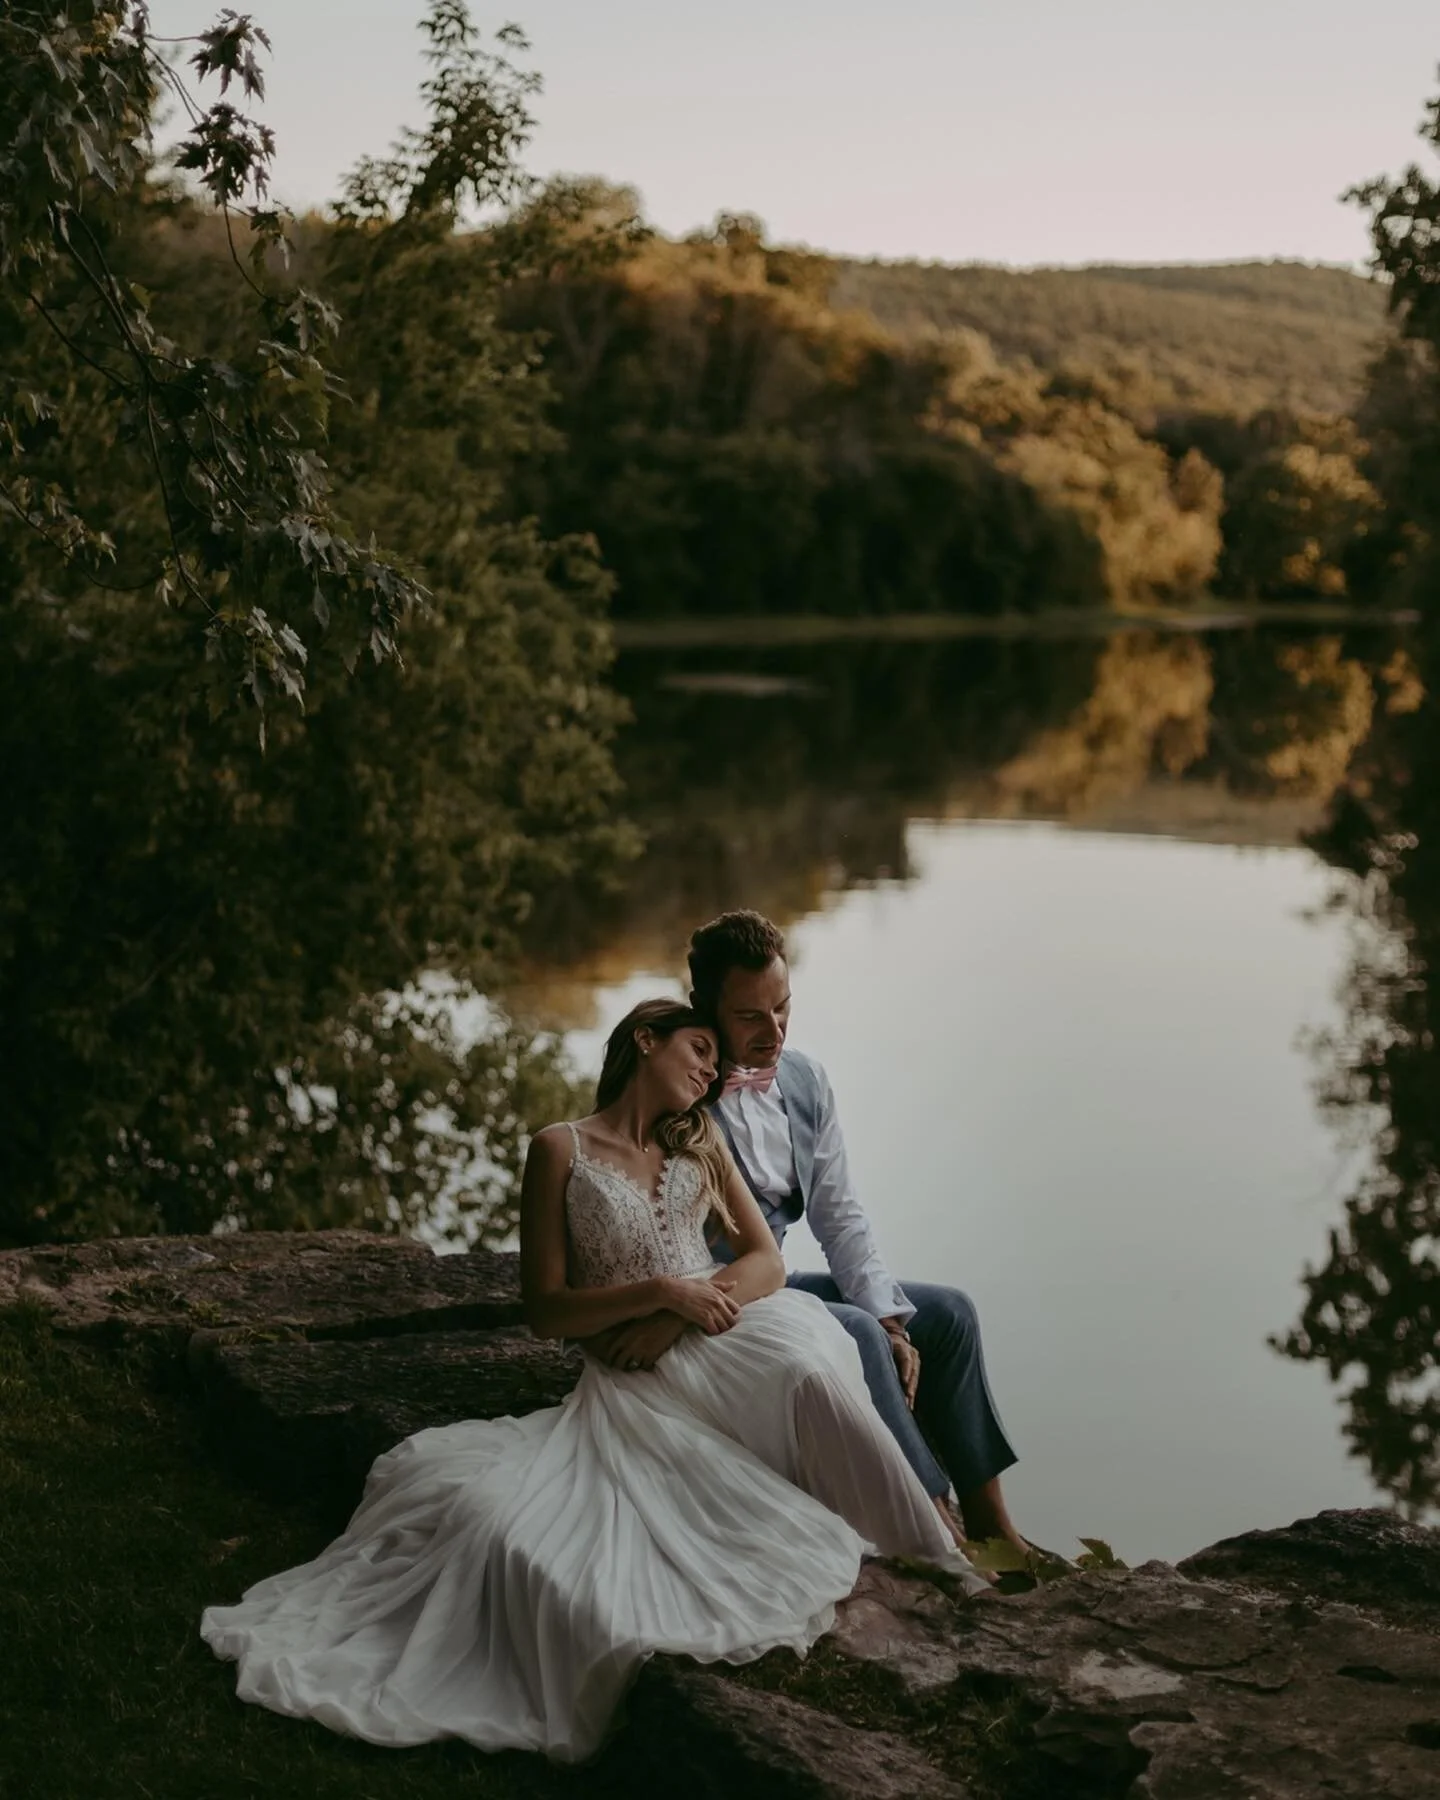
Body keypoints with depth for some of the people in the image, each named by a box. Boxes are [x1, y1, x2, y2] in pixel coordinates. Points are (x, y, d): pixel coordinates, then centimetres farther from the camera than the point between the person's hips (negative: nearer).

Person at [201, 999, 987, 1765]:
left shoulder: (701, 1141, 19)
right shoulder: (561, 1148, 5)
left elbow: (765, 1262, 12)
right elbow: (546, 1311, 0)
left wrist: (706, 1297, -11)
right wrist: (662, 1293, -13)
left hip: (724, 1347, 2)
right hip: (630, 1386, -2)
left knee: (811, 1373, -35)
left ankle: (935, 1573, -24)